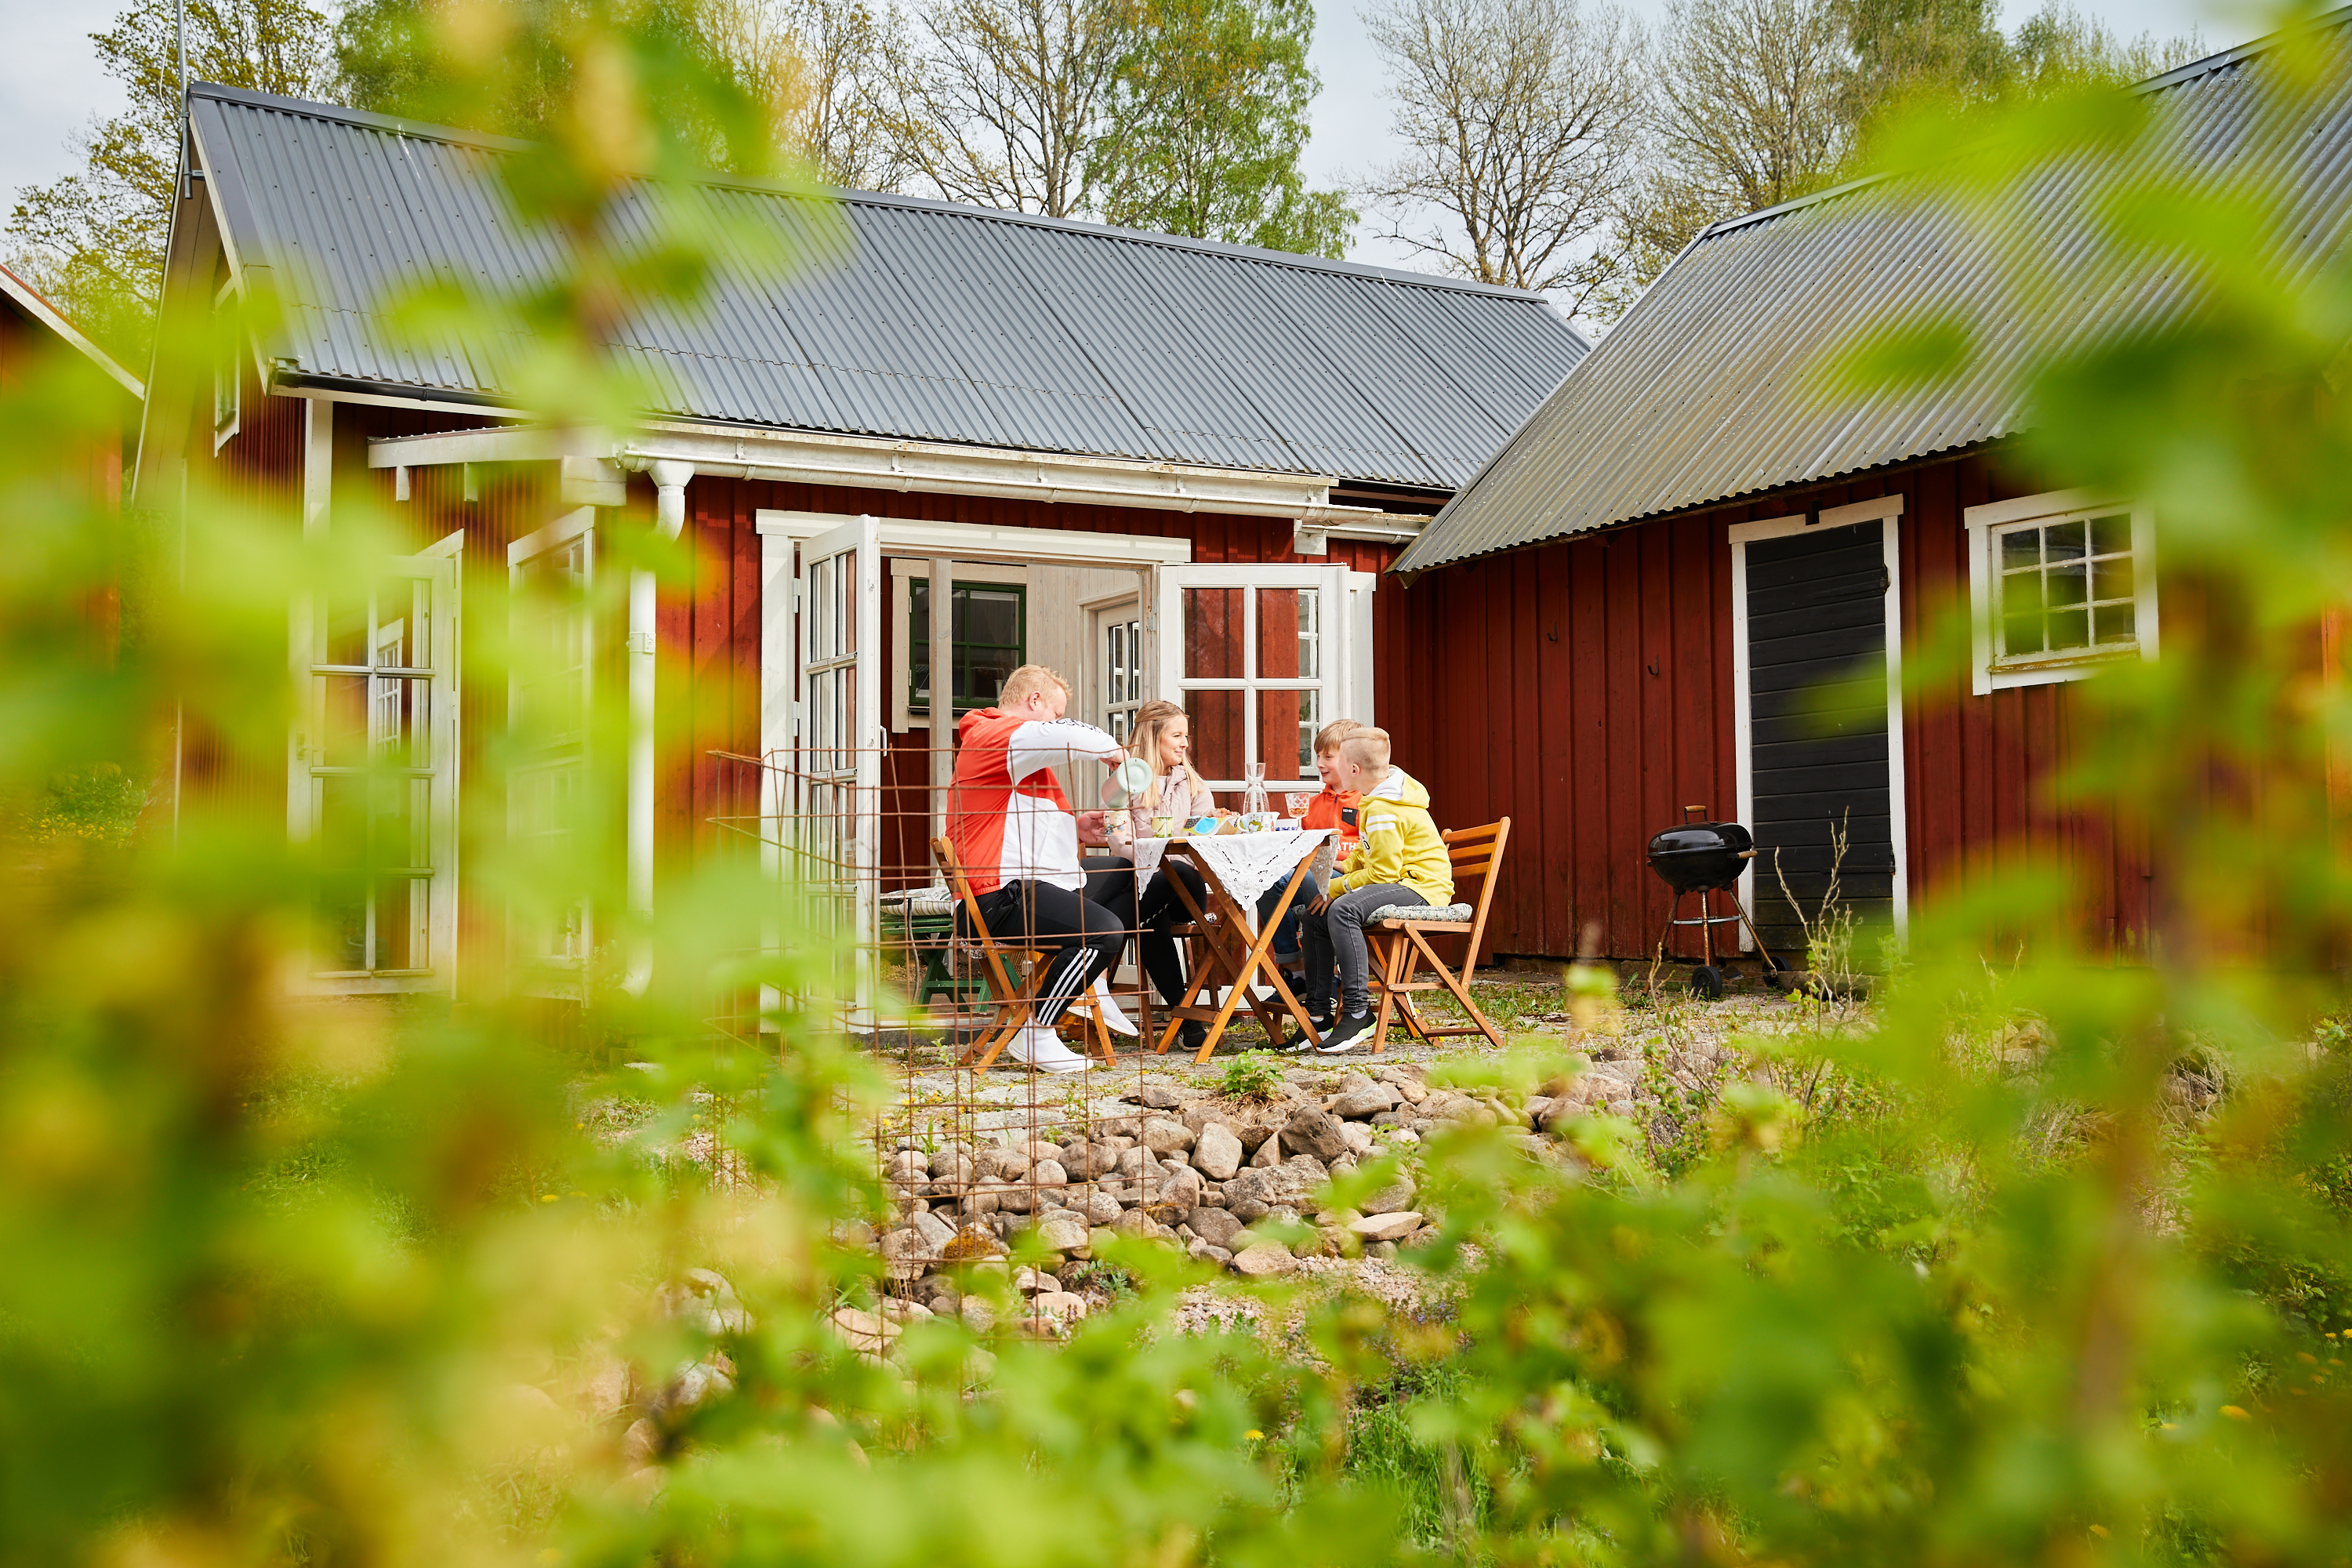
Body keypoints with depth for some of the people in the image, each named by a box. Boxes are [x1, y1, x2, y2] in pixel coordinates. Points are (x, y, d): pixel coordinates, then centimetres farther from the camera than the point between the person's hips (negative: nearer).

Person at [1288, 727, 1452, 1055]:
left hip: (1421, 887, -11)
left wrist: (1337, 888, -13)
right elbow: (1367, 856, 25)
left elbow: (1383, 872, -22)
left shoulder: (1383, 812, -19)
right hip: (1402, 882, 11)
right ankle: (1319, 1013, 6)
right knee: (1316, 913, 5)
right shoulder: (1376, 800, 14)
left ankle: (1357, 1013, -32)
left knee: (1343, 909, -34)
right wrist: (1341, 876, 10)